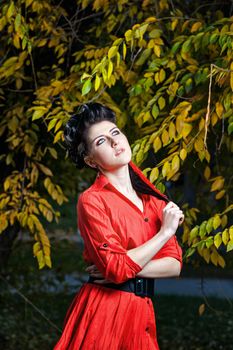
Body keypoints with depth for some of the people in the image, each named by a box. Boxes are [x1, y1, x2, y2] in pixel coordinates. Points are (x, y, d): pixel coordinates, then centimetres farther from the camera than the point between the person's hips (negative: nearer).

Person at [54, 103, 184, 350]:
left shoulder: (153, 197, 9)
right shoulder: (92, 200, -9)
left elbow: (174, 264, 3)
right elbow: (116, 268, -18)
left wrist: (127, 268, -14)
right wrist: (165, 232, -9)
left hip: (141, 314, 5)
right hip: (104, 311, -5)